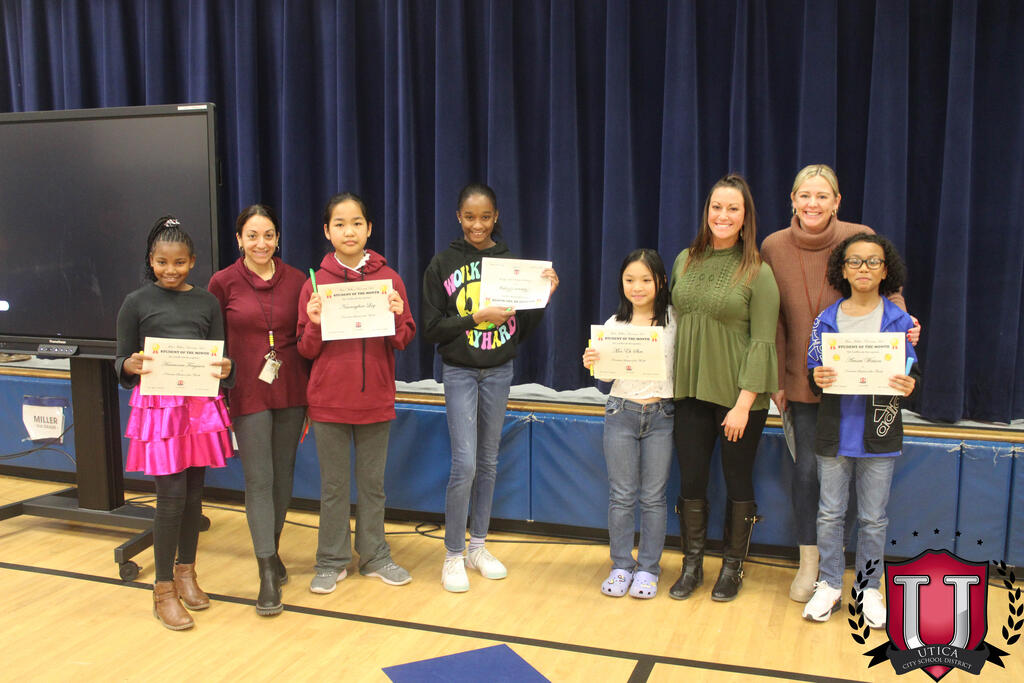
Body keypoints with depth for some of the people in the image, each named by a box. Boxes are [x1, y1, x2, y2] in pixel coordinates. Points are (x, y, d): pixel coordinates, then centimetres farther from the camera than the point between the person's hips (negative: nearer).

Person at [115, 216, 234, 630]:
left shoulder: (207, 302, 8)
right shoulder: (137, 303, 2)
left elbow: (221, 357, 8)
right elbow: (120, 360, 4)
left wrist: (226, 369, -15)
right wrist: (132, 365, -19)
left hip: (201, 407, 3)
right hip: (157, 408, -3)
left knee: (193, 492, 11)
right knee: (171, 495, -5)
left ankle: (185, 572, 29)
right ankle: (164, 591, 8)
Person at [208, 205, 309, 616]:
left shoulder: (296, 281, 3)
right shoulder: (223, 282, -2)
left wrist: (311, 397, 7)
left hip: (291, 392, 2)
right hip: (248, 394, -2)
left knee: (283, 477, 11)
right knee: (258, 481, -4)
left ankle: (272, 550, 31)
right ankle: (268, 573, 0)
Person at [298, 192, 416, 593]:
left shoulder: (388, 279, 1)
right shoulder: (315, 283, 0)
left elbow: (405, 340, 2)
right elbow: (307, 350, 2)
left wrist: (396, 317, -17)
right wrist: (314, 323, -16)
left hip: (376, 398, 1)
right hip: (328, 399, 0)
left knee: (373, 482, 11)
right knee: (333, 485, 8)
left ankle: (375, 556, 25)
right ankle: (332, 561, 21)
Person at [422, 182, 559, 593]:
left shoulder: (511, 262, 2)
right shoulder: (442, 265, -4)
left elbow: (523, 328, 5)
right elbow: (431, 328, -8)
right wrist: (476, 317, -19)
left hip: (499, 371, 3)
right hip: (459, 372, -3)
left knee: (488, 461, 12)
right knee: (465, 462, -9)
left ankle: (478, 546, 26)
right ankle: (453, 555, 7)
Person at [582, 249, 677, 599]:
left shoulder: (674, 320, -1)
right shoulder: (614, 324, 4)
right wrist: (592, 363, -15)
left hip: (660, 415, -1)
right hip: (621, 412, 1)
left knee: (653, 497, 6)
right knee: (621, 496, 7)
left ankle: (648, 568, 20)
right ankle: (621, 566, 20)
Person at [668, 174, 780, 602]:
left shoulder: (758, 273, -8)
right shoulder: (685, 261, 6)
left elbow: (762, 342, -10)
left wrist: (744, 403, -15)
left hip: (739, 396, -3)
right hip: (691, 391, 4)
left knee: (738, 482, 9)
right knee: (691, 479, 9)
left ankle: (732, 567, 26)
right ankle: (691, 566, 25)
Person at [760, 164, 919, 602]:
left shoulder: (860, 238, -6)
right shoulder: (773, 247, -2)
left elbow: (889, 292, 2)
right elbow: (773, 321, 3)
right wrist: (776, 381, 2)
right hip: (801, 379, 1)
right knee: (806, 467, 4)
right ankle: (808, 563, 21)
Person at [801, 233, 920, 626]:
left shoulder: (899, 321, 0)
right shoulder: (826, 320, 2)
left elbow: (910, 375, 4)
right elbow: (813, 374, 5)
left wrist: (909, 387, -18)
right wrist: (817, 379, -17)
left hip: (879, 436, -1)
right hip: (834, 433, 1)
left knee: (873, 518, 9)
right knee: (830, 513, 9)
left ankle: (869, 590, 24)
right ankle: (829, 586, 23)